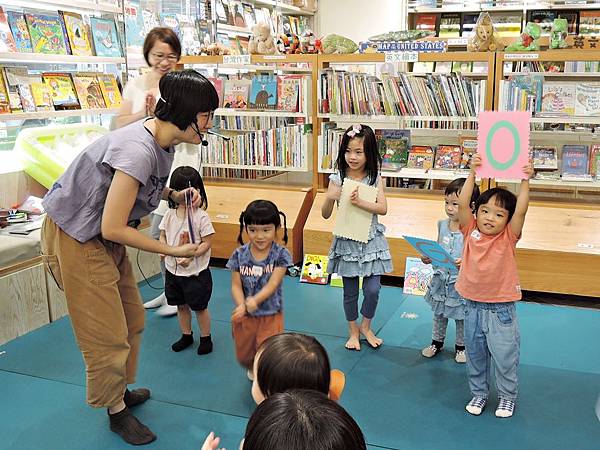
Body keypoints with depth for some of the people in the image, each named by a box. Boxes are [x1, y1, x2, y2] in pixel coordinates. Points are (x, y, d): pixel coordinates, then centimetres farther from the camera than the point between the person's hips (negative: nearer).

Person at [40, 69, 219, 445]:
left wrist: (177, 196, -2)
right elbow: (113, 228, -28)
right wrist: (173, 251, -19)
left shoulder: (163, 139, -3)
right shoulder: (139, 150, -32)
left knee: (131, 321, 18)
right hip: (76, 240, -9)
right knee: (107, 335, 3)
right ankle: (117, 411, 25)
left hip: (104, 238, 9)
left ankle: (121, 390, 40)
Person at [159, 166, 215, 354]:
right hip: (173, 270, 5)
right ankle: (186, 336, 37)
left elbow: (207, 242, -15)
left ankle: (205, 338, 27)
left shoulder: (201, 216, -16)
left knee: (200, 307, 8)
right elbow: (163, 236, 8)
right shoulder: (170, 215, -2)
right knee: (181, 305, 19)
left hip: (196, 272, -5)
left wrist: (190, 256, -27)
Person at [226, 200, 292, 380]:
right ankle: (253, 370, 56)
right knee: (244, 356, 22)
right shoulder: (239, 254, -8)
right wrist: (241, 305, -28)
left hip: (270, 314, -3)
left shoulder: (280, 255, -14)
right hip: (245, 315, 3)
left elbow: (273, 284, -20)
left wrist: (255, 300, -36)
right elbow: (236, 286, -9)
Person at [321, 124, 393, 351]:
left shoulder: (375, 178, -4)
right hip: (347, 241, 0)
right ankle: (353, 331, 32)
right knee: (350, 291, 11)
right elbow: (325, 215, -5)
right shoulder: (337, 178, -6)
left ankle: (366, 326, 26)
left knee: (372, 289, -1)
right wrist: (330, 198, -24)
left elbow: (383, 208, -14)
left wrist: (359, 202, -27)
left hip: (371, 241, 0)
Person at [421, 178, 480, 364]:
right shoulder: (442, 225, -1)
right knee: (439, 314, 21)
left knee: (461, 317, 14)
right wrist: (429, 258, -6)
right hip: (441, 278, 5)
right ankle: (437, 342, 42)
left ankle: (461, 346, 36)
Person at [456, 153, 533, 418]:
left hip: (501, 309, -2)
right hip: (473, 307, 2)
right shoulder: (471, 232, -5)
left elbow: (521, 210, -22)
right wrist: (472, 173, -18)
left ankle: (507, 396, 31)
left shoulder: (508, 238, -10)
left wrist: (525, 180, -23)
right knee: (475, 355, 17)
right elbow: (463, 203, -15)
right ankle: (478, 393, 37)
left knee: (504, 357, 8)